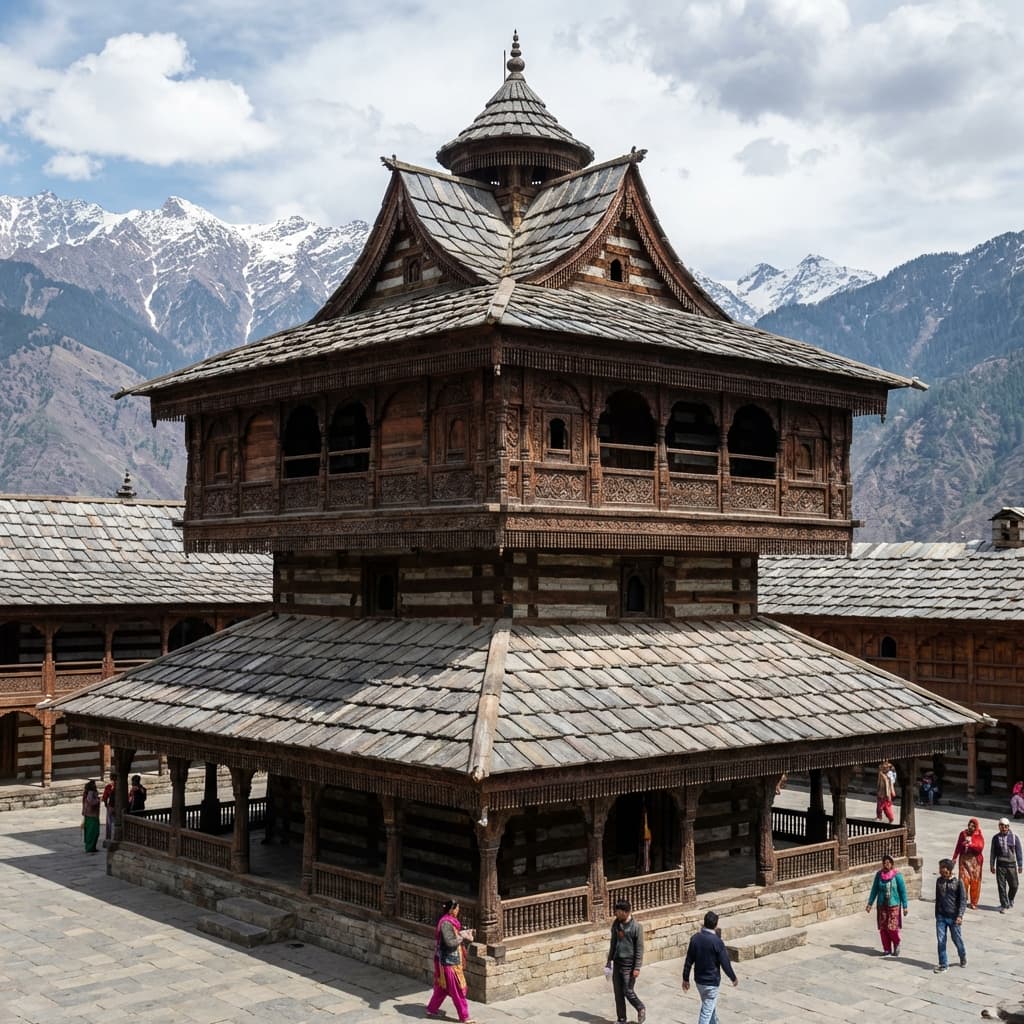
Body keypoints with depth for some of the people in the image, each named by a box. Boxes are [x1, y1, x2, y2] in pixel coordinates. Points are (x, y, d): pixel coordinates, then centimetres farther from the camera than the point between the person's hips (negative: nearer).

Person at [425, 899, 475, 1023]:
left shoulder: (449, 921, 7)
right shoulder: (446, 923, -23)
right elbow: (450, 942, -26)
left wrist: (463, 933, 4)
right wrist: (463, 937, -14)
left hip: (449, 960, 10)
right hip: (449, 961, -10)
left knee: (443, 986, 19)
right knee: (457, 989, -1)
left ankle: (432, 1009, 30)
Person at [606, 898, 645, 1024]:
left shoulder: (636, 926, -13)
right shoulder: (616, 924, 4)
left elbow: (639, 948, -12)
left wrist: (637, 967, -14)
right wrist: (609, 960, 13)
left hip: (629, 964, -6)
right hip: (617, 963, 6)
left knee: (628, 992, -3)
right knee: (618, 993, 8)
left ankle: (641, 1009, 24)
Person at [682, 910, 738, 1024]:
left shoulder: (695, 938, -6)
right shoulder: (717, 942, -21)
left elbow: (688, 961, 0)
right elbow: (725, 963, -14)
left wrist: (685, 979, 11)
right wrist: (733, 978, 3)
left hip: (699, 980, 6)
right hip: (712, 982, -6)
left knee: (711, 1006, 25)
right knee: (707, 1012, 1)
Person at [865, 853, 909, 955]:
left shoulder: (897, 875, -9)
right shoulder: (879, 874, -1)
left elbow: (903, 891, -4)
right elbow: (875, 889, 8)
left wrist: (905, 906, -3)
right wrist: (869, 904, 7)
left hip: (894, 905, -3)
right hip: (882, 905, 3)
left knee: (892, 927, -9)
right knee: (883, 928, 3)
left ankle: (896, 944, 20)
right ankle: (887, 949, 17)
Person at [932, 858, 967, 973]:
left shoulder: (958, 881, -9)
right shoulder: (939, 881, 5)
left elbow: (963, 900, -8)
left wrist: (960, 916, -16)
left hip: (953, 917, -3)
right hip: (941, 916, 3)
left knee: (957, 939, 10)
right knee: (941, 941, 0)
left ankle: (963, 957, 37)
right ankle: (943, 964, 9)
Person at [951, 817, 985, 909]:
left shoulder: (979, 836, -1)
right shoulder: (963, 834, 5)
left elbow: (980, 847, -16)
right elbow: (958, 847, 10)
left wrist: (970, 844, -24)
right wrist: (954, 857, 8)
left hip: (975, 860, -1)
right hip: (964, 859, 1)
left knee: (975, 881, 2)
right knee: (964, 879, -9)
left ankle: (973, 903, 12)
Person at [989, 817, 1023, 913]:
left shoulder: (1014, 837, 2)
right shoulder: (996, 838, 5)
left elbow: (1018, 852, 5)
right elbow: (992, 853, 9)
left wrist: (1020, 865, 2)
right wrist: (992, 865, 7)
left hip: (1011, 865, 0)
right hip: (1000, 865, 0)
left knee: (1014, 885, 3)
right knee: (1001, 886, -2)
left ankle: (1010, 901, 30)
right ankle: (1004, 905, 6)